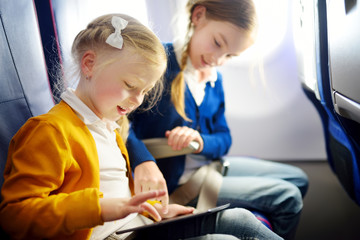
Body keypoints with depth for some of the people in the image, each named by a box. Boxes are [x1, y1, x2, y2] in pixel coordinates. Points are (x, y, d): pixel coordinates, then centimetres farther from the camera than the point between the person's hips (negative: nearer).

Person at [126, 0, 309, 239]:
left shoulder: (215, 80, 6)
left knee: (298, 180, 16)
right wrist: (143, 161, -45)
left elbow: (224, 138, 7)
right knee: (286, 198, -11)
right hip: (175, 182, -9)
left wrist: (200, 142, -17)